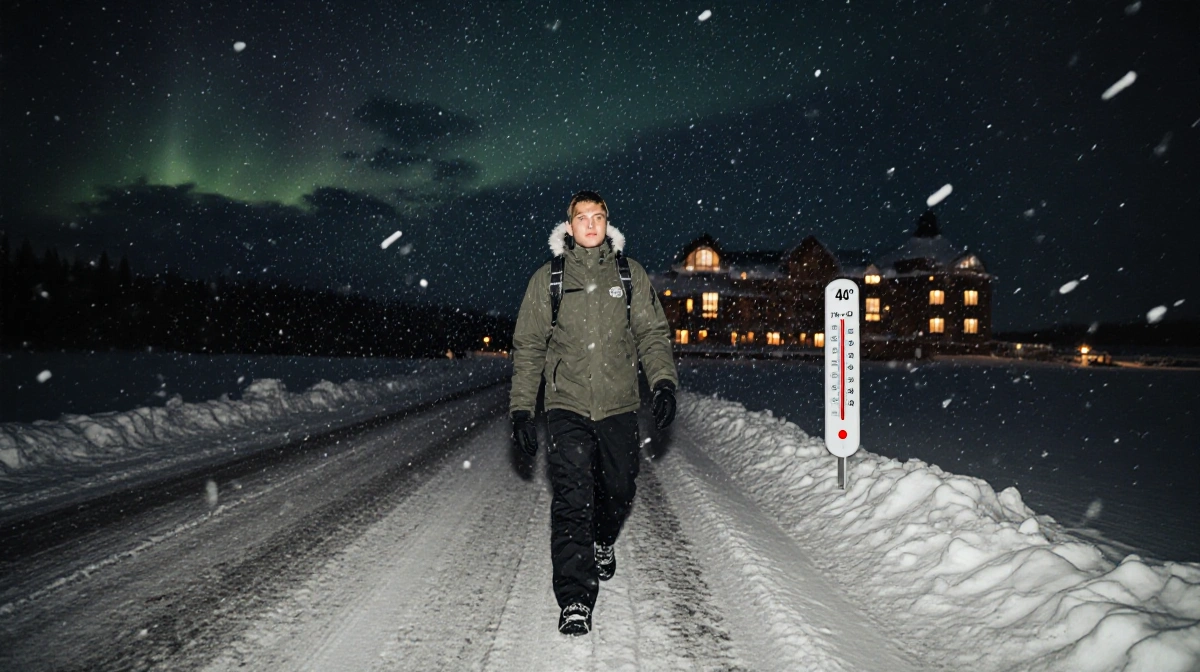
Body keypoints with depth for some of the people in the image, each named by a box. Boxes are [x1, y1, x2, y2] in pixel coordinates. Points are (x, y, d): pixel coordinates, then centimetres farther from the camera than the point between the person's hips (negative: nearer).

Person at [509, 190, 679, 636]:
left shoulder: (630, 274, 7)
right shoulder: (547, 278, 5)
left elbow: (653, 333, 6)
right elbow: (528, 347, 6)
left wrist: (664, 382, -11)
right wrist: (521, 409, 0)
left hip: (619, 405, 2)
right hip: (567, 407, -2)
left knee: (619, 490, 13)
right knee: (572, 498, -11)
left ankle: (603, 542, 46)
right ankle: (575, 600, -6)